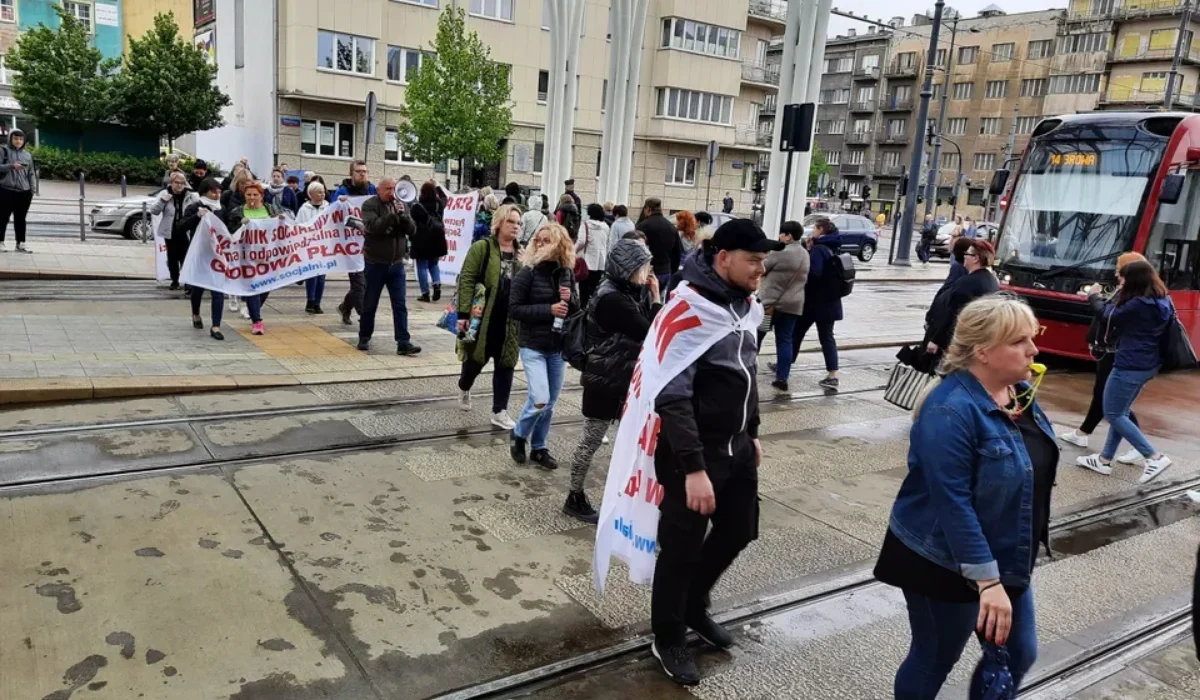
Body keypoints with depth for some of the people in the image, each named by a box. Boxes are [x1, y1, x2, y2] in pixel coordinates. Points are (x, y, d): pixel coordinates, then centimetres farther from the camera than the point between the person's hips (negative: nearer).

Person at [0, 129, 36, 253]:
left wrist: (32, 189, 5)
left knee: (21, 218, 6)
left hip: (24, 192, 3)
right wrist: (11, 166, -22)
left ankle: (20, 244, 9)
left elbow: (31, 174, 12)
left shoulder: (27, 155, 13)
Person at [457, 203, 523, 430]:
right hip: (483, 318, -4)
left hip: (511, 321, 4)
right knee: (477, 358, 11)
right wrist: (464, 314, -17)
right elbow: (466, 281, -11)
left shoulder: (522, 254, 9)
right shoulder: (481, 248, -7)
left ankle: (499, 412, 14)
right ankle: (464, 388, 42)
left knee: (506, 364, 5)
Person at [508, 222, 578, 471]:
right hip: (533, 346, -5)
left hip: (557, 347, 5)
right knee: (539, 400, -12)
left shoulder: (567, 273, 3)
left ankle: (538, 448, 27)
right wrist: (549, 309, -20)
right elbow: (514, 309, -13)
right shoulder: (528, 272, -11)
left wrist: (571, 299, -12)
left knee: (550, 403, 10)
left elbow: (576, 309, 11)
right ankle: (518, 435, 16)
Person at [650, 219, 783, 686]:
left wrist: (752, 434, 21)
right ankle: (668, 640, 28)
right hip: (693, 451, -8)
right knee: (681, 548, 6)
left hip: (736, 446, 8)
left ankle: (694, 608, 43)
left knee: (738, 532, 19)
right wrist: (693, 468, -28)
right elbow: (671, 396, -26)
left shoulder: (744, 302, 5)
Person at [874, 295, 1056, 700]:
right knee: (934, 660, 11)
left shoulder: (1019, 393, 1)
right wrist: (987, 581, -29)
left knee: (1018, 655, 18)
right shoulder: (951, 410, -27)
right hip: (945, 564, -8)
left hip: (1007, 559, 8)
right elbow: (953, 503, -29)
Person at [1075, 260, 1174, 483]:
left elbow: (1110, 317, -9)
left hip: (1129, 366, -10)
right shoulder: (1162, 301, 6)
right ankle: (1105, 460, 25)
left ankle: (1155, 457, -3)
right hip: (1148, 365, 10)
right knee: (1120, 412, 18)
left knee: (1113, 415, 2)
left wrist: (1095, 296, 6)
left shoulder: (1138, 304, -23)